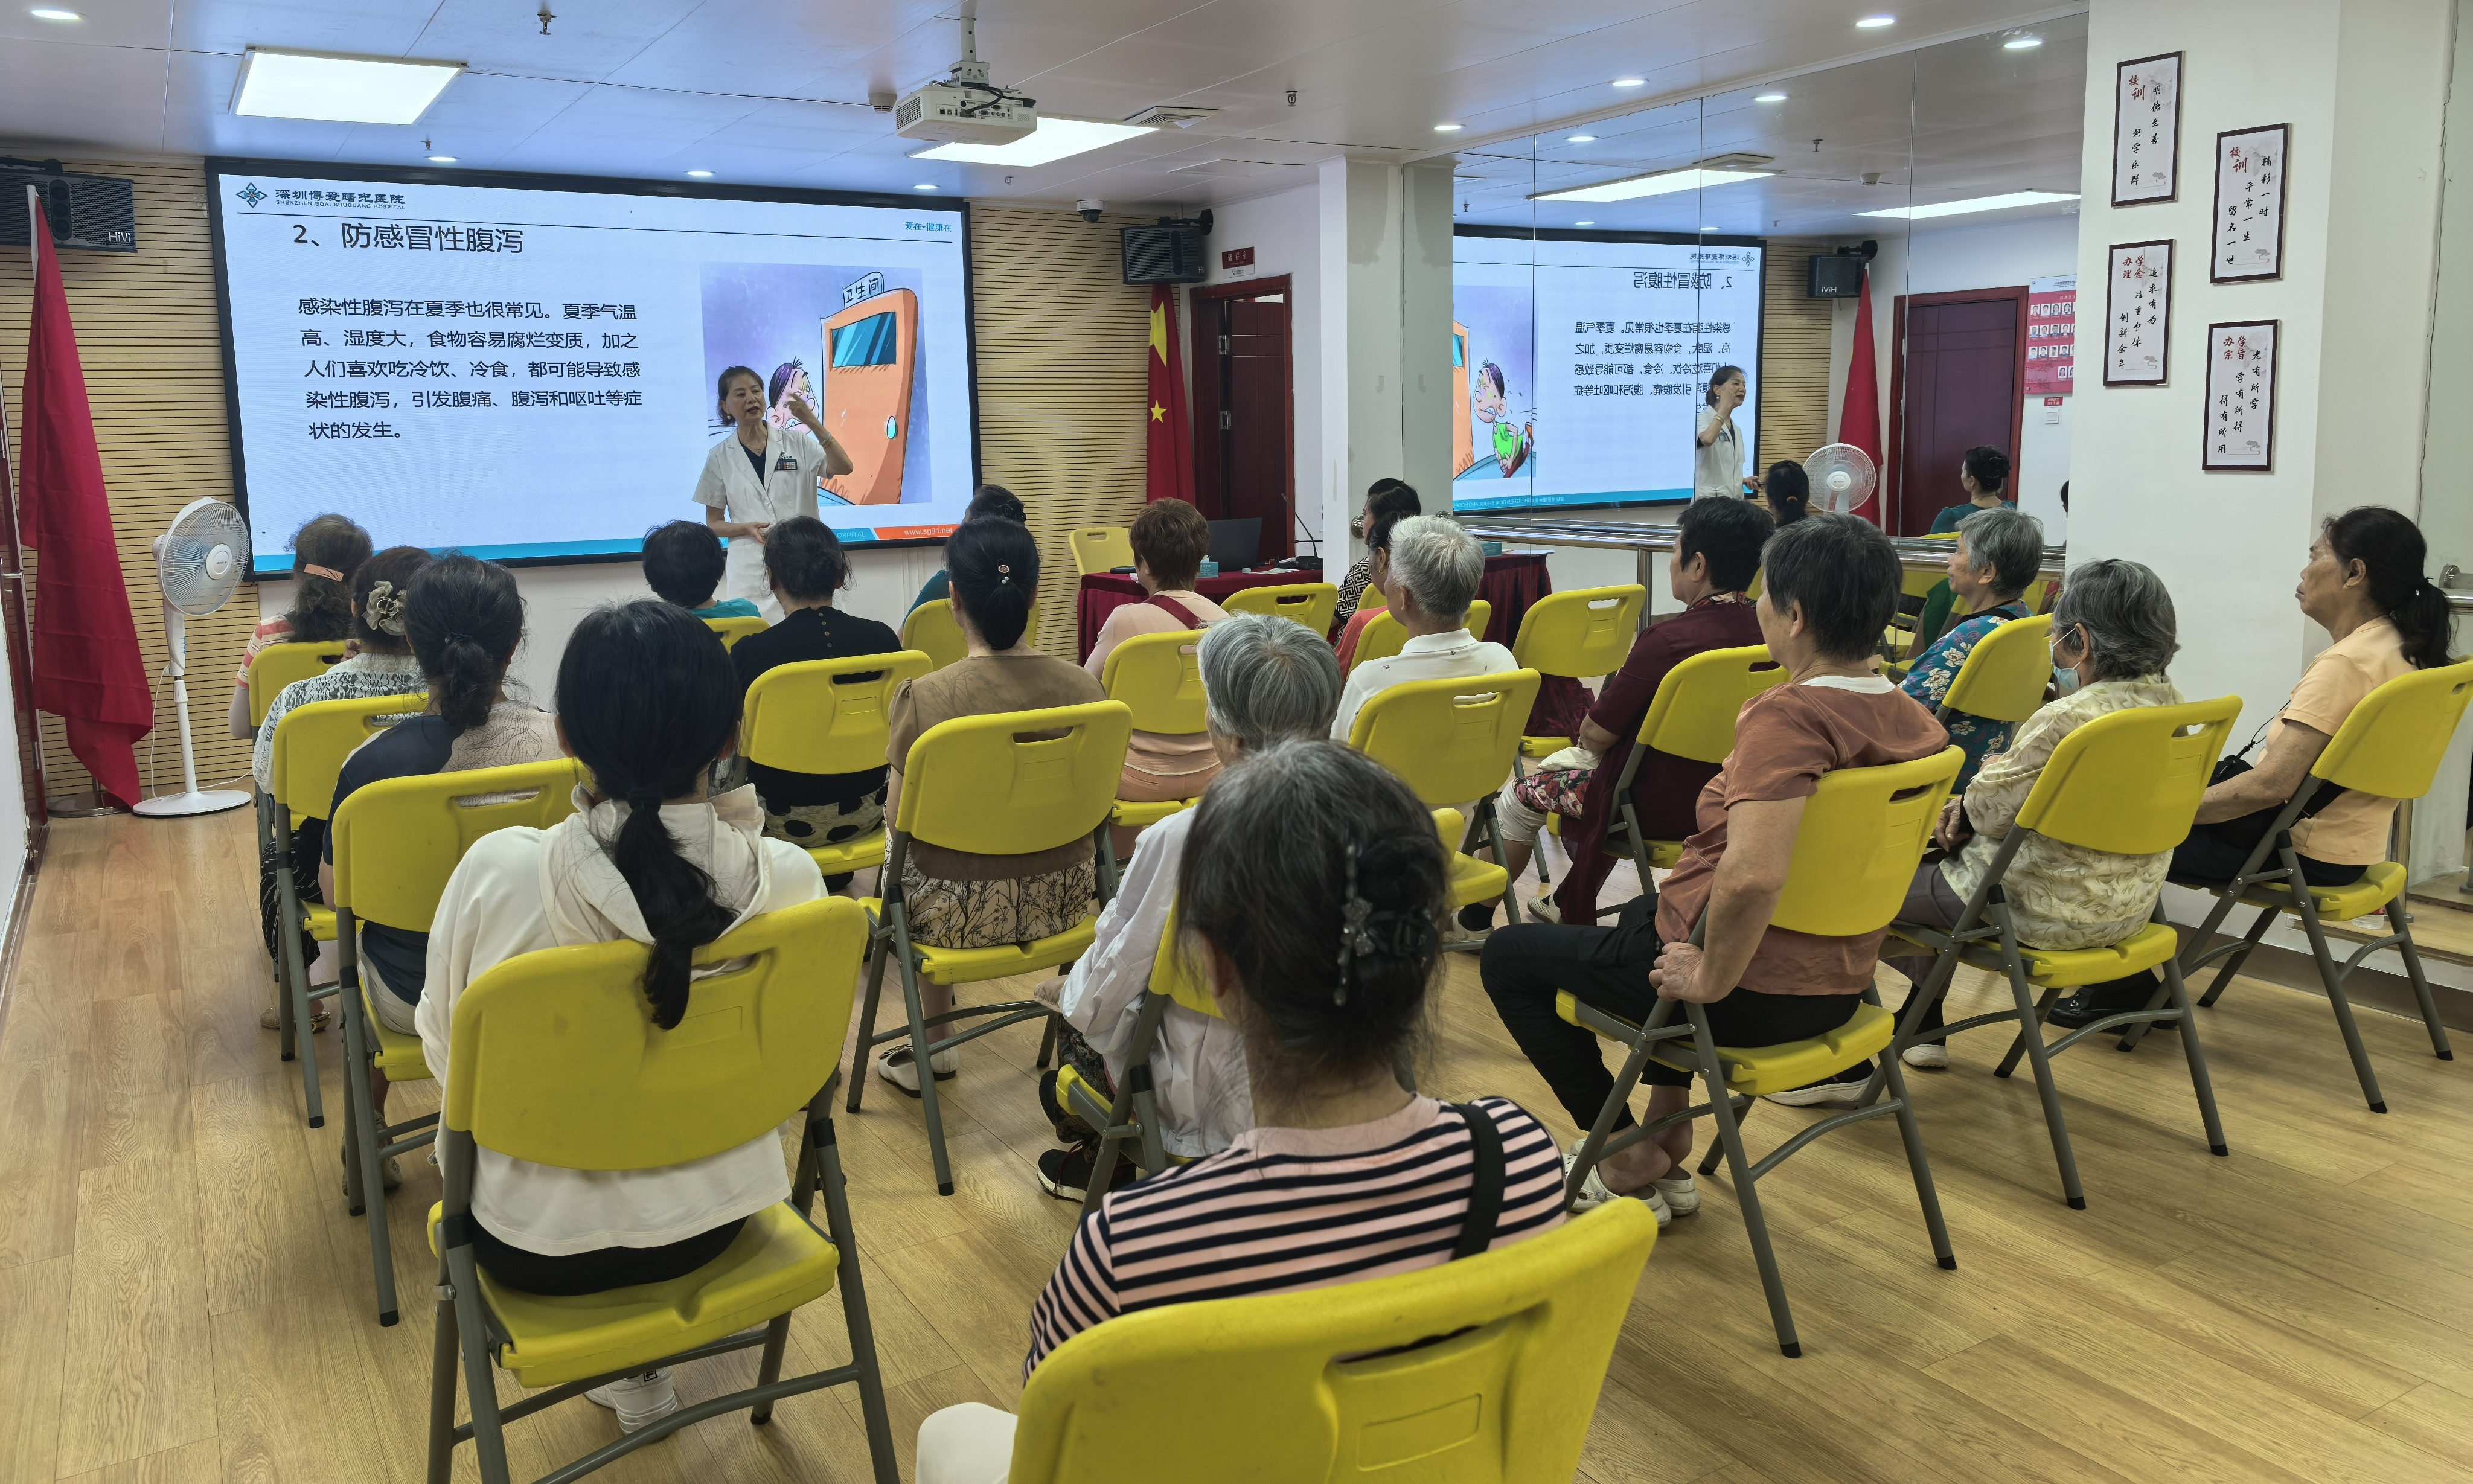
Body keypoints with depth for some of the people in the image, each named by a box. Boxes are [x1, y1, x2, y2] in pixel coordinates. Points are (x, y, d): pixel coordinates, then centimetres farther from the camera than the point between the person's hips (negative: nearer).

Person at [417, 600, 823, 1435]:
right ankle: (638, 1368, 43)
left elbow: (445, 1057, -9)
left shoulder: (497, 871, -26)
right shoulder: (787, 878, -22)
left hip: (536, 1241, -1)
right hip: (709, 1222, 1)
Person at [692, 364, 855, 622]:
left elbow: (843, 467, -9)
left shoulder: (796, 442, 5)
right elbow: (714, 523, 9)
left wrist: (814, 424, -20)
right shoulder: (720, 458, 6)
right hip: (750, 570, 0)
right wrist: (748, 528, -11)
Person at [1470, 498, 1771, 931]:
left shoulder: (1668, 640, -29)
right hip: (1718, 795, 8)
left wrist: (1623, 673, 0)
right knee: (1561, 765, 29)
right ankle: (1568, 905, 40)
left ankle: (1476, 914, 29)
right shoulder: (1762, 631, -7)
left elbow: (1596, 734, -18)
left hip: (1659, 809, -8)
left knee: (1521, 797, 11)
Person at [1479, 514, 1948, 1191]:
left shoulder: (1787, 716, -28)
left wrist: (1710, 977, -25)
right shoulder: (1913, 718, -2)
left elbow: (1752, 875, -41)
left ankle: (1629, 1161, 15)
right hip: (1840, 987, 9)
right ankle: (1669, 1133, 36)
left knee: (1508, 957, 10)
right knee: (1643, 910, 37)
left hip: (1755, 994, -9)